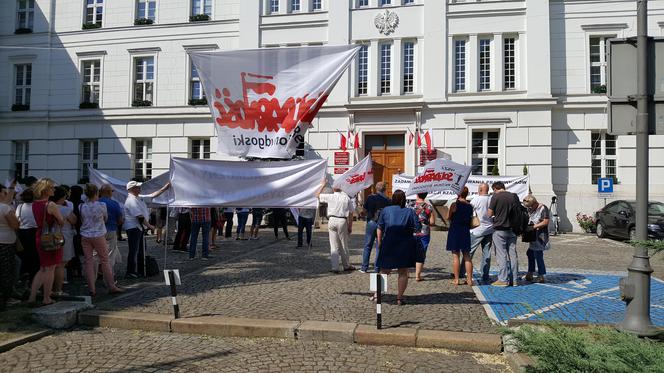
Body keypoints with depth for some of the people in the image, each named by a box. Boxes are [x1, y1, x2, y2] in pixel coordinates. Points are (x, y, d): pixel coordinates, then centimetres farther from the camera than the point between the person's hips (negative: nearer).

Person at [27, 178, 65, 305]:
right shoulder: (51, 205, -17)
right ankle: (46, 298, 13)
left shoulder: (34, 204, 5)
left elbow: (40, 220, 14)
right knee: (50, 269, 5)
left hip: (39, 236, 7)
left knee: (43, 269, 18)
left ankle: (32, 297, 15)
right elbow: (61, 222, -8)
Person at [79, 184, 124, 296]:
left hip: (85, 236, 3)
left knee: (89, 262, 6)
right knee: (105, 261, 7)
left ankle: (92, 289, 7)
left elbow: (81, 221, 7)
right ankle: (111, 287, 12)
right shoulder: (101, 205, -10)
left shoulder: (81, 206, -2)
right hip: (99, 236, -2)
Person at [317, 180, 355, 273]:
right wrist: (350, 226, 11)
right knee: (344, 245, 12)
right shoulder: (347, 198, 2)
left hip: (332, 220, 0)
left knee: (334, 246, 3)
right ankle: (346, 266, 25)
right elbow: (350, 214, 3)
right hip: (342, 221, 0)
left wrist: (323, 185, 27)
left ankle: (335, 267, -1)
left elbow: (317, 195, 16)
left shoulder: (330, 197, 0)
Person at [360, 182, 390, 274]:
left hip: (371, 222, 1)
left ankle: (364, 268, 9)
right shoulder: (387, 200, -6)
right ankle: (377, 268, 8)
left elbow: (365, 208, 5)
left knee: (367, 246, 9)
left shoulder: (370, 197, -3)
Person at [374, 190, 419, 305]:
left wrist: (379, 243, 8)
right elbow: (417, 228, -5)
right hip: (405, 246, -1)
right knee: (403, 273, 8)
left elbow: (379, 229, -1)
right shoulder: (410, 212, -3)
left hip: (388, 245, 1)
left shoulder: (385, 210, -1)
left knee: (384, 271, 13)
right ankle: (399, 298, 9)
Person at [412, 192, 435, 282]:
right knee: (421, 255, 6)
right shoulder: (429, 207, -4)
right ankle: (418, 275, 7)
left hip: (412, 233, 1)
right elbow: (432, 222, -4)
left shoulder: (411, 205, -6)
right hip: (424, 233, 0)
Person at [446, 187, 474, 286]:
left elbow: (448, 217, -3)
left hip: (454, 231, -4)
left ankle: (456, 279, 4)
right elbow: (471, 219, 11)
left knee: (456, 256, 1)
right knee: (467, 256, 10)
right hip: (466, 232, 4)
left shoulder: (455, 205, -12)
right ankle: (469, 279, 11)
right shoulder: (470, 206, 2)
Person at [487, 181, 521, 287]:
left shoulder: (496, 197, -9)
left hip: (499, 229, -5)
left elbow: (489, 214, -9)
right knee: (512, 254, 8)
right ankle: (514, 279, 13)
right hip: (512, 229, 5)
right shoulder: (514, 196, 7)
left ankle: (503, 279, 0)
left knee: (501, 255, -1)